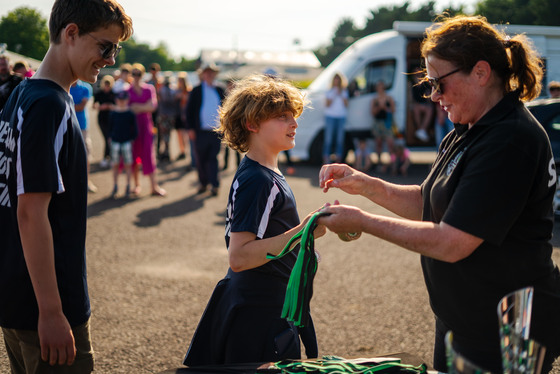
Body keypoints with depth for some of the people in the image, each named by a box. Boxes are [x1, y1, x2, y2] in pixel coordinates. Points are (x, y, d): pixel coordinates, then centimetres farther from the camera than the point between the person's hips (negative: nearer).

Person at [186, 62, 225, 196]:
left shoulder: (220, 91, 10)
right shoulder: (196, 91, 3)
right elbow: (189, 110, 2)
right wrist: (190, 128, -5)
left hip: (216, 131, 1)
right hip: (201, 131, -1)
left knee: (213, 158, -1)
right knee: (201, 159, 7)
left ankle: (214, 185, -1)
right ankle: (203, 183, 19)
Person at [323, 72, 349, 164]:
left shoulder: (344, 91, 13)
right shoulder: (329, 91, 8)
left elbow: (346, 104, 3)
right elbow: (327, 105, -2)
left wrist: (341, 96, -7)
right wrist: (333, 96, -11)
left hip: (341, 116, 2)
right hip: (330, 116, -2)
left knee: (340, 139, -1)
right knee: (328, 138, -7)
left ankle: (338, 158, 4)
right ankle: (326, 157, -4)